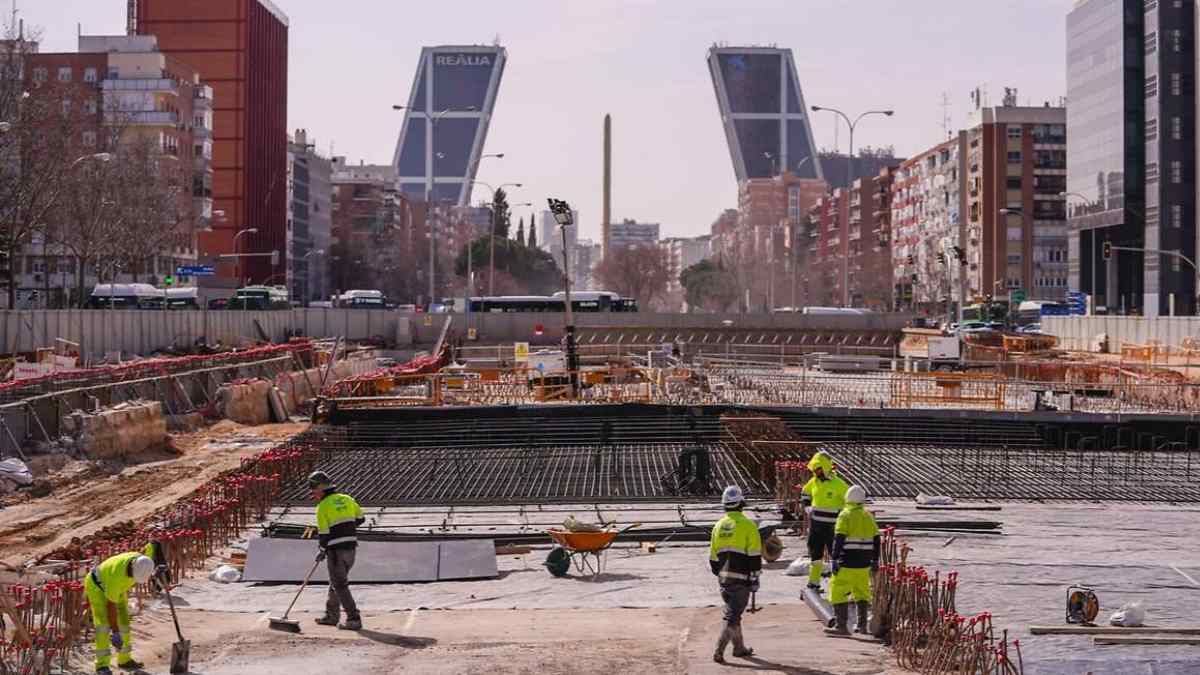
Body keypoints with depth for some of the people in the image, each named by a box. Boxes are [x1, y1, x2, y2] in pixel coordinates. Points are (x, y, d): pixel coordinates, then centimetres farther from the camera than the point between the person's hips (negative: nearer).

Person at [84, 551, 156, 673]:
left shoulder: (141, 561, -25)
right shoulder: (116, 576, -42)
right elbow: (111, 606, -35)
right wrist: (116, 633, -30)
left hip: (114, 587, 7)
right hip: (97, 585, -7)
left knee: (123, 621, 4)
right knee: (103, 623, -18)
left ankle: (124, 660, 15)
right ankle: (102, 665, -13)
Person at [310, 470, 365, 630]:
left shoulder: (323, 507, -10)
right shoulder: (347, 499, 7)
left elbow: (323, 534, -9)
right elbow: (360, 519, 15)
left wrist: (323, 551, 7)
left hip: (336, 550, -7)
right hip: (351, 547, 7)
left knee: (340, 585, -1)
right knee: (336, 581, 21)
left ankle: (354, 619, -7)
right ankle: (332, 615, 31)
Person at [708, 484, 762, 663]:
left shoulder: (718, 526, 9)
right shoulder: (747, 525, -9)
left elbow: (713, 556, 15)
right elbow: (754, 555, -11)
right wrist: (755, 578, -5)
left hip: (724, 577, 6)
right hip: (741, 577, -6)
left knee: (733, 611, 20)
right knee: (732, 615, -4)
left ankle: (739, 647, 30)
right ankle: (719, 651, -12)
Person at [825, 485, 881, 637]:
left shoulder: (845, 515, -8)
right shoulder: (868, 516, 11)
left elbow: (839, 539, -15)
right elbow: (876, 540, 14)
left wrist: (835, 559, -14)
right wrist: (875, 560, 21)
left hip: (847, 562, -6)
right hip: (864, 563, 6)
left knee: (839, 592, -2)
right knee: (862, 592, 18)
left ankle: (841, 626, -7)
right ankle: (862, 625, 21)